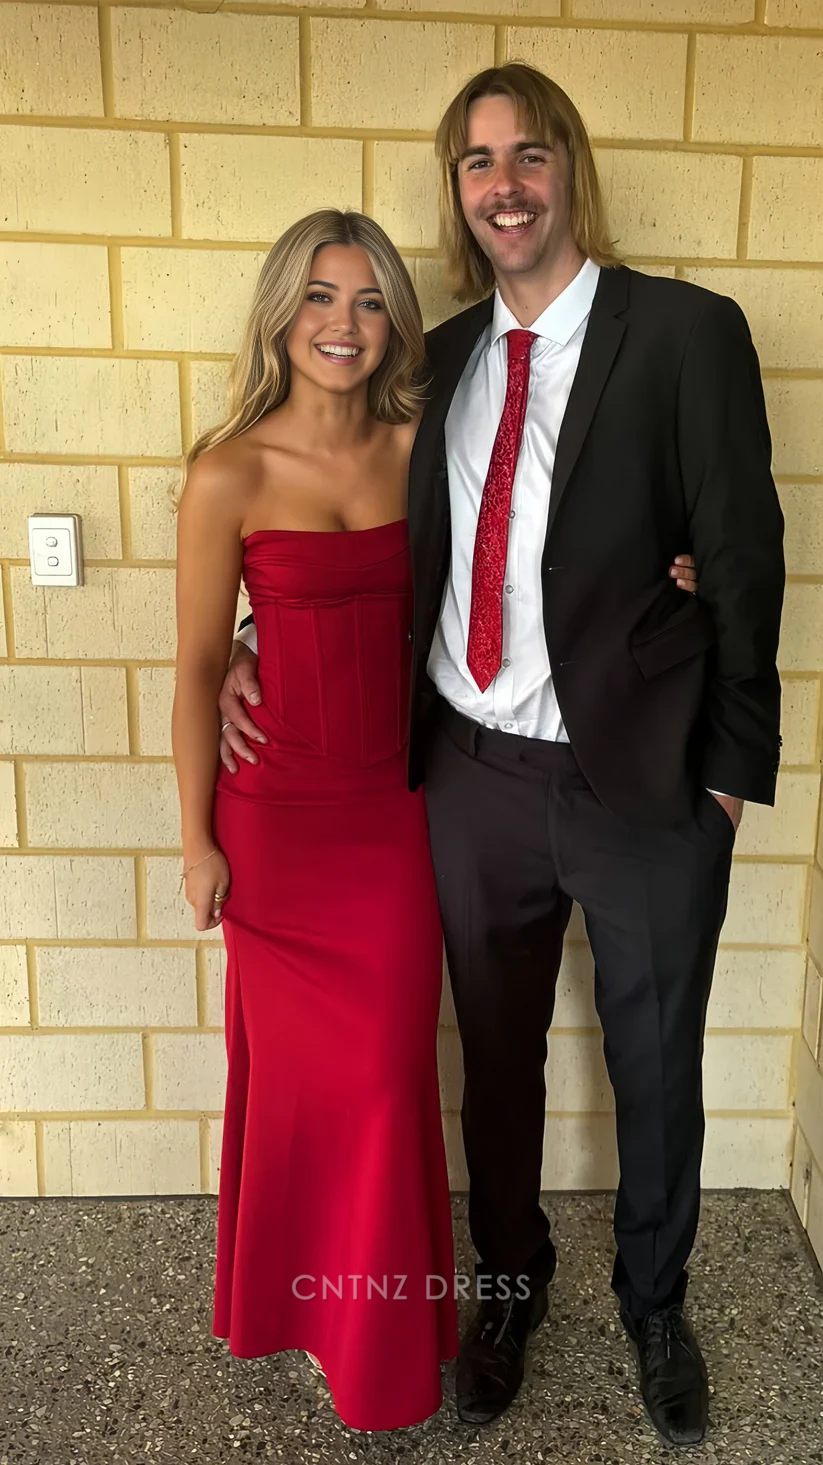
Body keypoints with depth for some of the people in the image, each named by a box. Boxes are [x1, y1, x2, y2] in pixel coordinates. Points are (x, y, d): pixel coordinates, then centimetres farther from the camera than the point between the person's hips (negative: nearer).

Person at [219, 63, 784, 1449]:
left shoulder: (687, 332, -6)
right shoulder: (442, 358, 7)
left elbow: (742, 559, -6)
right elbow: (393, 546, 13)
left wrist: (733, 767, -6)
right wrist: (260, 645, 2)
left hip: (645, 779, -3)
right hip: (474, 776, 4)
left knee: (656, 1063, 16)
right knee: (496, 1052, 20)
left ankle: (654, 1301, 45)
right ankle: (510, 1276, 47)